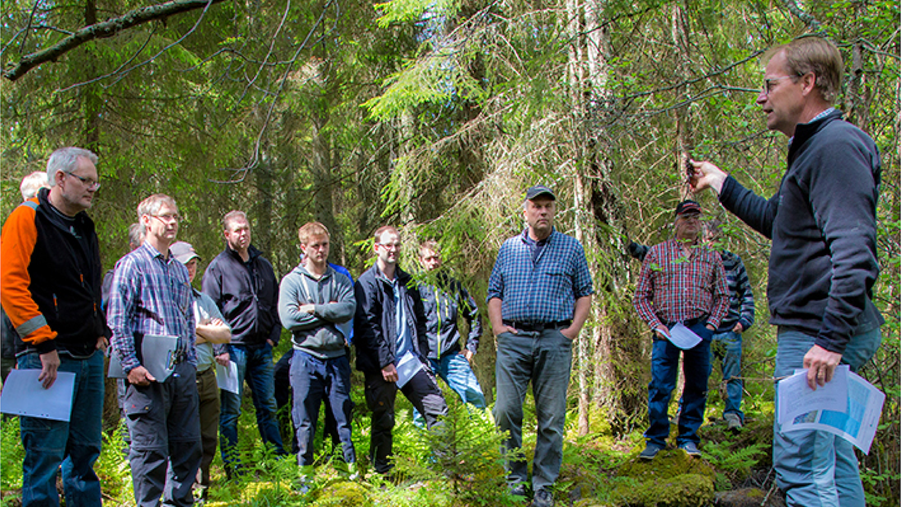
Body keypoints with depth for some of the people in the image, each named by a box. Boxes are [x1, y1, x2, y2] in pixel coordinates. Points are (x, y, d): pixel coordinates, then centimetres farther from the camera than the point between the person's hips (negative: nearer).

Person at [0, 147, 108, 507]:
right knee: (45, 454, -3)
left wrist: (100, 332, 14)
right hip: (48, 356, -8)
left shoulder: (85, 227, 17)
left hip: (89, 356, 8)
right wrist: (45, 345, -19)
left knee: (85, 451, 12)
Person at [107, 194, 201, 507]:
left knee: (188, 443, 10)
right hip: (149, 371, -7)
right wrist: (130, 364, -15)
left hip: (182, 369, 7)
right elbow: (117, 321, -9)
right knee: (150, 448, -3)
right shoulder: (132, 264, -3)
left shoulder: (179, 269, 19)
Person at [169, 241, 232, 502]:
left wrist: (199, 330, -7)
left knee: (209, 440, 9)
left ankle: (201, 489, 21)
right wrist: (209, 333, -5)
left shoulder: (204, 299, 18)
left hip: (207, 376, 6)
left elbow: (226, 334, 8)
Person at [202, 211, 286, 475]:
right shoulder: (218, 267, -1)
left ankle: (278, 458, 19)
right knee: (230, 410, -1)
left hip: (262, 347, 5)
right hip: (234, 347, -5)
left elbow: (275, 304, 20)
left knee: (268, 406, 11)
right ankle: (232, 467, 6)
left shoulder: (263, 265, 15)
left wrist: (273, 336, 7)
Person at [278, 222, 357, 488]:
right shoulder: (291, 281, 2)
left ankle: (351, 467, 12)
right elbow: (289, 319, -11)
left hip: (337, 356, 2)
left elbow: (349, 309, -9)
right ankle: (305, 473, 11)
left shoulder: (340, 279, 9)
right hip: (306, 358, -2)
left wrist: (313, 309, -11)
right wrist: (330, 312, -6)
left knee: (343, 417, 5)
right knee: (304, 422, 2)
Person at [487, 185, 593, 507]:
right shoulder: (508, 249, 14)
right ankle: (515, 478, 10)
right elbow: (494, 293, 17)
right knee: (506, 411, -5)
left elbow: (585, 292, 10)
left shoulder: (571, 248, 10)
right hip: (513, 339, 1)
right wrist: (497, 325, 2)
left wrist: (574, 329, -2)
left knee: (552, 417, 0)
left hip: (554, 340, -1)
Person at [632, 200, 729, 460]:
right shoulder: (656, 253, 9)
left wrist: (712, 324, 0)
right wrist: (655, 325, -5)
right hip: (666, 329, -2)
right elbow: (641, 296, 8)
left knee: (696, 386, 5)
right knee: (660, 386, -5)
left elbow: (723, 296, 15)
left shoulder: (711, 257, 14)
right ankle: (656, 439, 7)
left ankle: (688, 438, 17)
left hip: (699, 329, 2)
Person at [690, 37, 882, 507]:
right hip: (823, 331, 11)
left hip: (817, 331, -11)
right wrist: (721, 183, 37)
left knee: (800, 467, -8)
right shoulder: (813, 147, 19)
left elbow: (854, 251, -24)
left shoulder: (837, 144, -15)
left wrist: (832, 339, -28)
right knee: (833, 459, 15)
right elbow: (775, 221, 33)